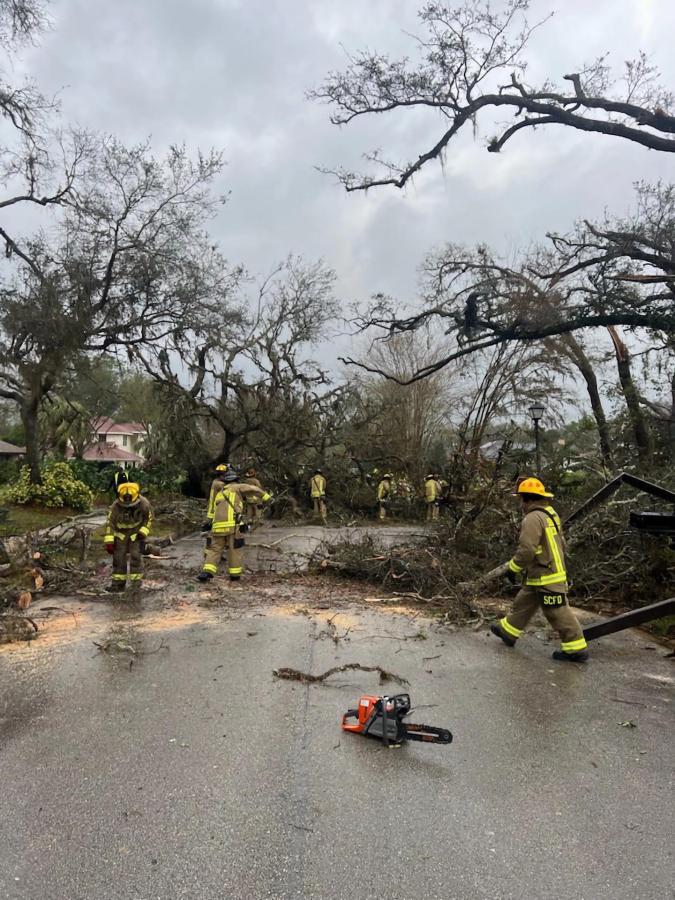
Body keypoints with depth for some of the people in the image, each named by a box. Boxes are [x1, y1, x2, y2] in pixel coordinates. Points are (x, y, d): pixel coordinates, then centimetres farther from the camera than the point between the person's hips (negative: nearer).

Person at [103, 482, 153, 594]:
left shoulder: (143, 504, -23)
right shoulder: (116, 506, -23)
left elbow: (149, 518, -4)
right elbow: (110, 523, -15)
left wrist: (143, 532, -13)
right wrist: (109, 542, -17)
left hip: (136, 533, -1)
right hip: (121, 533, 2)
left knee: (135, 556, -9)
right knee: (118, 557, 1)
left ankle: (136, 583, 2)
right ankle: (118, 583, 12)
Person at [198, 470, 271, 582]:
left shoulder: (219, 494, 29)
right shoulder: (236, 487, 11)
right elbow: (253, 490, -1)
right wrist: (267, 497, 9)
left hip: (217, 526, 5)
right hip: (232, 525, -5)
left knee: (214, 549, 9)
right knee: (235, 550, 7)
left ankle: (206, 572, -6)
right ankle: (235, 574, 13)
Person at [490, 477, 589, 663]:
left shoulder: (533, 518, -22)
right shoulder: (550, 513, 10)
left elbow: (526, 550, -26)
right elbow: (560, 543, 18)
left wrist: (513, 568, -13)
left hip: (546, 578, -10)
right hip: (554, 570, 10)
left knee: (558, 613, 0)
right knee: (523, 603, 19)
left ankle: (576, 649, 10)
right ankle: (508, 631, 30)